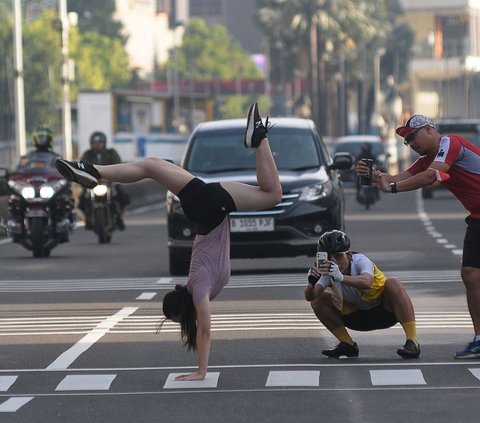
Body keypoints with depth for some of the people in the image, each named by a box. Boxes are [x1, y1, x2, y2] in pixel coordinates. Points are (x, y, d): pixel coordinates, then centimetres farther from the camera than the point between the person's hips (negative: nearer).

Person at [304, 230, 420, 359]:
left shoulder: (360, 260, -25)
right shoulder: (329, 271, -13)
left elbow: (366, 282, -49)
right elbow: (309, 297, -27)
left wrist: (341, 277, -65)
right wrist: (311, 283, -50)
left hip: (385, 311, -5)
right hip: (359, 317, 5)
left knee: (392, 283, -36)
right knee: (318, 300, -11)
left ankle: (412, 342, -34)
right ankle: (347, 345, 2)